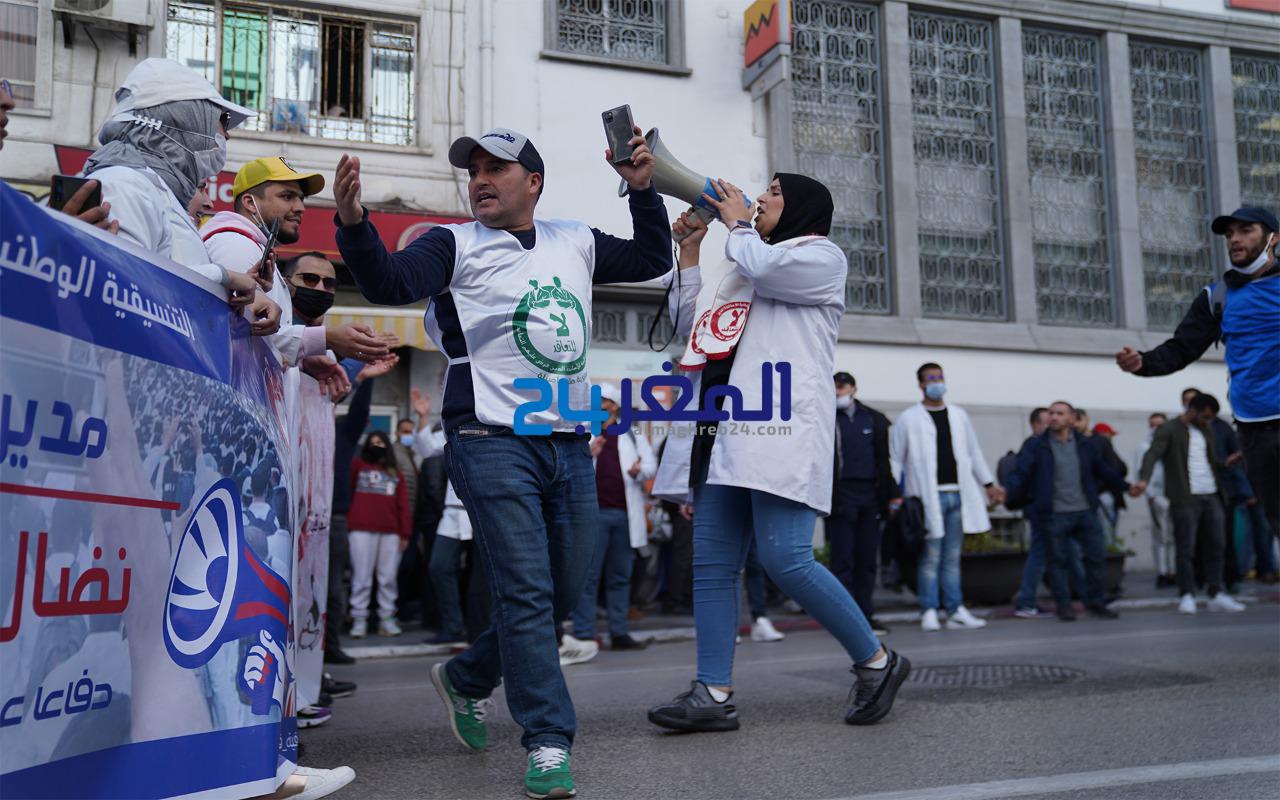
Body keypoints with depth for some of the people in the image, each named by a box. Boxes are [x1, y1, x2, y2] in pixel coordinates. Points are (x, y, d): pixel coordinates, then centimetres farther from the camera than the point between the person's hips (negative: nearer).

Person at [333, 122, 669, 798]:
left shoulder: (575, 243, 14)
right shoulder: (455, 246, 0)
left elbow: (651, 259, 24)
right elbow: (390, 282, -16)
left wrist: (642, 190, 12)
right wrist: (353, 224, -34)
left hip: (569, 445, 6)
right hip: (493, 443, -5)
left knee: (566, 592, 13)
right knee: (525, 593, -8)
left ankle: (468, 677, 34)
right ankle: (548, 742, 3)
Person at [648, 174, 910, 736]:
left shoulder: (823, 256, 9)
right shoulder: (744, 264, 32)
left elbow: (761, 268, -11)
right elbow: (690, 323, 29)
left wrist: (737, 223, 9)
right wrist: (689, 249, 25)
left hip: (780, 430, -8)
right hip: (723, 434, 8)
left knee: (784, 558, -17)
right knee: (711, 563, 0)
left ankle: (876, 662, 2)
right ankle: (714, 693, 2)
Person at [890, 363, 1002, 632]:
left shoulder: (958, 415, 14)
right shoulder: (909, 419, -1)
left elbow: (974, 452, 20)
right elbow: (895, 459, -1)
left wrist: (989, 484, 20)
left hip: (958, 494, 5)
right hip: (928, 496, -5)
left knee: (952, 557, 9)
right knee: (930, 557, -4)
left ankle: (956, 611, 12)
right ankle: (929, 612, 3)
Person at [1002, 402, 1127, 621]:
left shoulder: (1084, 445, 11)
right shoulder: (1035, 446, -1)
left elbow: (1103, 470, 23)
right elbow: (1021, 473, -10)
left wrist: (1125, 486, 25)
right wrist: (1007, 490, -27)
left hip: (1086, 512, 4)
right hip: (1055, 515, -4)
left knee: (1097, 555, 4)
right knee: (1059, 560, 1)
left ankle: (1095, 602, 20)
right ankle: (1064, 605, 13)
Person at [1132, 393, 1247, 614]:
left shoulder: (1207, 431, 17)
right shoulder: (1169, 430, -4)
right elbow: (1152, 455, -18)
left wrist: (1226, 463, 3)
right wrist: (1143, 480, -35)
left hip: (1211, 496, 7)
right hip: (1185, 498, -6)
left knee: (1215, 546, 7)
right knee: (1186, 549, -4)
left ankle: (1216, 595, 13)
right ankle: (1187, 596, 4)